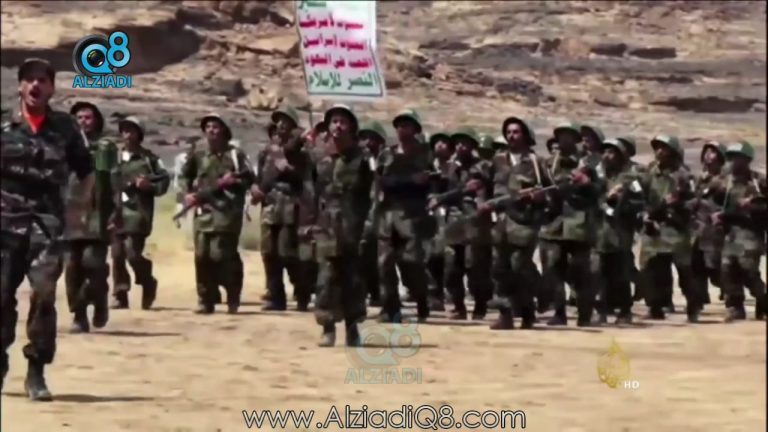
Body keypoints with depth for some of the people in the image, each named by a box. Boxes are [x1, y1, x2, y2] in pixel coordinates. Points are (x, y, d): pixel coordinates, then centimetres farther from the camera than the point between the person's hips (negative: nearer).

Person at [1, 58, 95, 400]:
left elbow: (87, 172, 13)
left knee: (44, 294, -12)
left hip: (47, 222, -1)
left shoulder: (66, 128, 4)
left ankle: (36, 372, -5)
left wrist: (79, 210, 6)